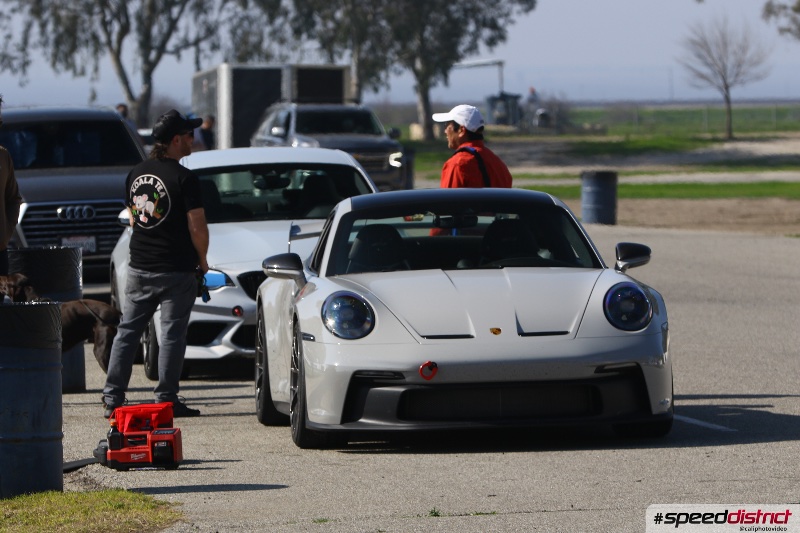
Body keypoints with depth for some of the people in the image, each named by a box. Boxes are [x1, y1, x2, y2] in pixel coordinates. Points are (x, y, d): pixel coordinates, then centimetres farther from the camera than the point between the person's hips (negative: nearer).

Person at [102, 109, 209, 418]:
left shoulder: (136, 174, 7)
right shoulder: (184, 178, -13)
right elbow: (198, 228, -14)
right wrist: (202, 260, 2)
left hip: (139, 268, 6)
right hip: (177, 271, -6)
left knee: (127, 332, 9)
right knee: (172, 335, 1)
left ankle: (112, 398, 6)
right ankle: (166, 400, 2)